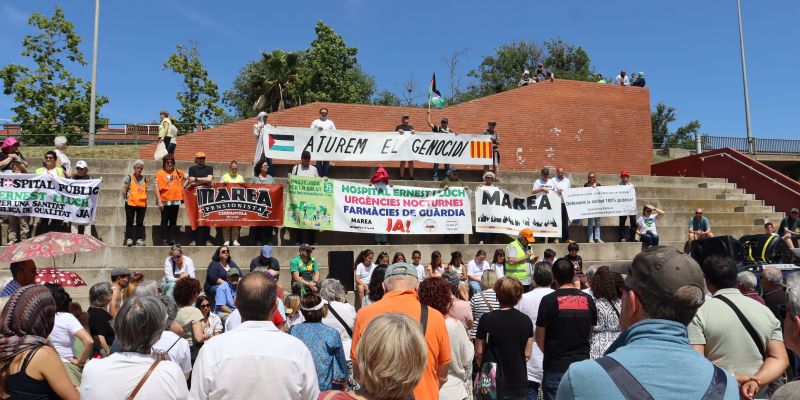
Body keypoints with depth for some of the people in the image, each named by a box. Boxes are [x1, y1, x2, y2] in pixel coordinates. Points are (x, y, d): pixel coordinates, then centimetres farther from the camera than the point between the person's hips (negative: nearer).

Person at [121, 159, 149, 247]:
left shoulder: (144, 178, 10)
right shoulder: (129, 177, 0)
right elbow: (124, 190, 0)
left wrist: (146, 202, 11)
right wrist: (126, 198, -4)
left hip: (142, 204, 3)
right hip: (131, 204, -3)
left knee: (140, 222, 7)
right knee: (130, 221, 2)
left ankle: (139, 239, 11)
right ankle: (129, 239, 6)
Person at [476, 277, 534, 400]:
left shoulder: (486, 319, -13)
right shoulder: (526, 321, -5)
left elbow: (479, 354, -5)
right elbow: (527, 355, 2)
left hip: (493, 382, -2)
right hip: (519, 384, 2)